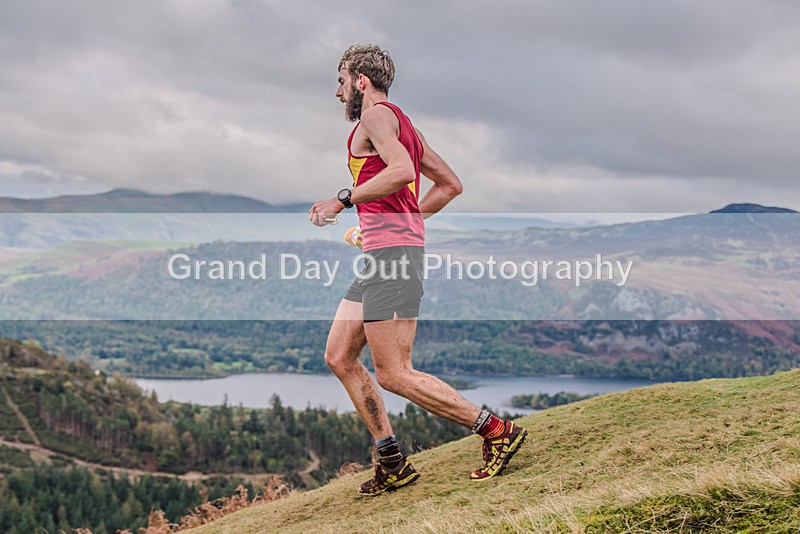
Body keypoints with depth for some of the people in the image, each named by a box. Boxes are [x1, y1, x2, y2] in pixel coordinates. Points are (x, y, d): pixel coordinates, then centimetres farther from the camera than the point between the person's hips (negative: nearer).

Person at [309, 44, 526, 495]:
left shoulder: (377, 115, -5)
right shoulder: (404, 124, 23)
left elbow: (401, 170, -24)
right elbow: (451, 184, 26)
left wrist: (343, 200, -17)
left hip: (392, 253, -10)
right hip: (382, 255, 10)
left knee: (393, 374, -9)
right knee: (339, 358, 10)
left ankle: (499, 432, -4)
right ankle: (393, 462, 12)